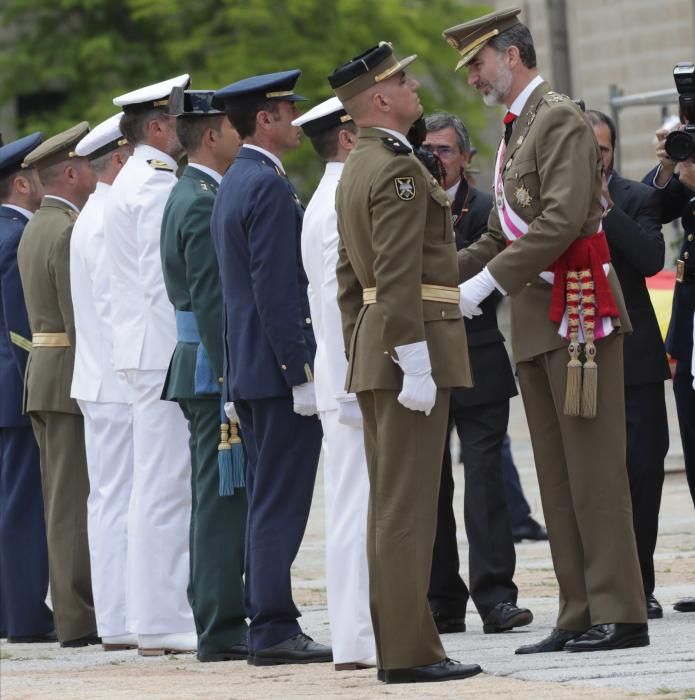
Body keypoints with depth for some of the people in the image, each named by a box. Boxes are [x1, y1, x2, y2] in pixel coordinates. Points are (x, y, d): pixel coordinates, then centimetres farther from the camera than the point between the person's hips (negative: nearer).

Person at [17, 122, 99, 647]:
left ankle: (72, 611, 13)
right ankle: (81, 618, -8)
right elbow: (82, 318, -20)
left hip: (44, 373, 10)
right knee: (77, 500, -8)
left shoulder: (36, 230, 17)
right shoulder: (70, 231, -15)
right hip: (75, 379, -10)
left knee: (65, 500, 10)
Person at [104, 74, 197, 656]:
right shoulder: (158, 185, -13)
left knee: (160, 488, 12)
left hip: (147, 352, 11)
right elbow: (166, 281, -19)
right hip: (166, 352, -11)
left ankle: (156, 614, 15)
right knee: (166, 487, -9)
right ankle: (164, 623, -8)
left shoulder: (131, 183, 19)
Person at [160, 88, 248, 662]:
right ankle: (223, 630, -7)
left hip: (205, 368, 10)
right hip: (215, 371, -10)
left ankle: (218, 620, 14)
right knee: (225, 500, -8)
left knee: (220, 502, 11)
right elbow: (210, 300, -20)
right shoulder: (204, 204, -15)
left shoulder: (190, 197, 18)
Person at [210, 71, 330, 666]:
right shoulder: (270, 187, -14)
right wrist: (302, 372, -19)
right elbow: (277, 289, -20)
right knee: (280, 502, -8)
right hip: (279, 369, -10)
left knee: (268, 502, 11)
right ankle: (275, 630, -8)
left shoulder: (234, 184, 17)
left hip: (248, 370, 10)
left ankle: (267, 625, 14)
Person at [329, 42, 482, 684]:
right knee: (408, 506, -9)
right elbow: (398, 276, -21)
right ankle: (410, 650, -10)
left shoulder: (356, 171, 17)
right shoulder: (398, 169, -14)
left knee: (390, 505, 10)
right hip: (415, 344, -10)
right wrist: (415, 366, -23)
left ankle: (395, 644, 12)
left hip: (374, 349, 10)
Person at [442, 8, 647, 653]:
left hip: (577, 308, -9)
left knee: (594, 466, -8)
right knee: (556, 475, 7)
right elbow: (500, 236, 22)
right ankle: (580, 616, 9)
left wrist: (488, 281, -20)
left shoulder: (560, 120, -9)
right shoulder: (515, 132, 19)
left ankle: (620, 614, -7)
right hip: (535, 321, 9)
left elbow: (562, 219, -21)